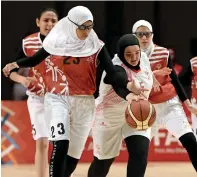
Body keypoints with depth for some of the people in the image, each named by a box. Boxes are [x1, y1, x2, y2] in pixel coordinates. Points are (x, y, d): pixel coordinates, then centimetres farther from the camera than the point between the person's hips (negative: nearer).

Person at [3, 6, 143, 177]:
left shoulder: (96, 46, -2)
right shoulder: (56, 42, -3)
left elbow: (112, 72, -9)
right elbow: (35, 60, 12)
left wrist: (128, 84, -27)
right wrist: (15, 65, -2)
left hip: (84, 103, 2)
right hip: (57, 99, -2)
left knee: (74, 153, 10)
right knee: (61, 145, -23)